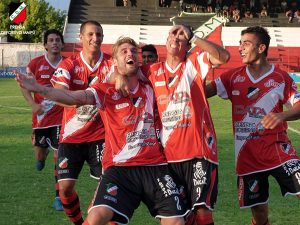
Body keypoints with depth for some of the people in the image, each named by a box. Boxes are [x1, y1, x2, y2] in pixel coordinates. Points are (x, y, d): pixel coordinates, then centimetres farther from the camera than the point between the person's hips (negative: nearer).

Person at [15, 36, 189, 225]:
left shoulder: (150, 89, 10)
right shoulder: (106, 91, 0)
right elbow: (75, 97, -16)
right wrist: (38, 88, -29)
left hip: (155, 166, 3)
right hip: (119, 167, -3)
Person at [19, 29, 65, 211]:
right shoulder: (36, 64, -3)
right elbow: (25, 87, 2)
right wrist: (33, 104, -12)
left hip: (61, 117, -1)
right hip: (41, 116, 1)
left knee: (60, 155, -9)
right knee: (40, 150, 14)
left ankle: (59, 196, -3)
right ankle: (41, 157, 54)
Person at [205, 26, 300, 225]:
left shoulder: (281, 78, -3)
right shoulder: (234, 77, 5)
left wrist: (282, 115, -27)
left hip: (276, 149, -3)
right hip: (247, 154, 3)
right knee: (258, 208, 9)